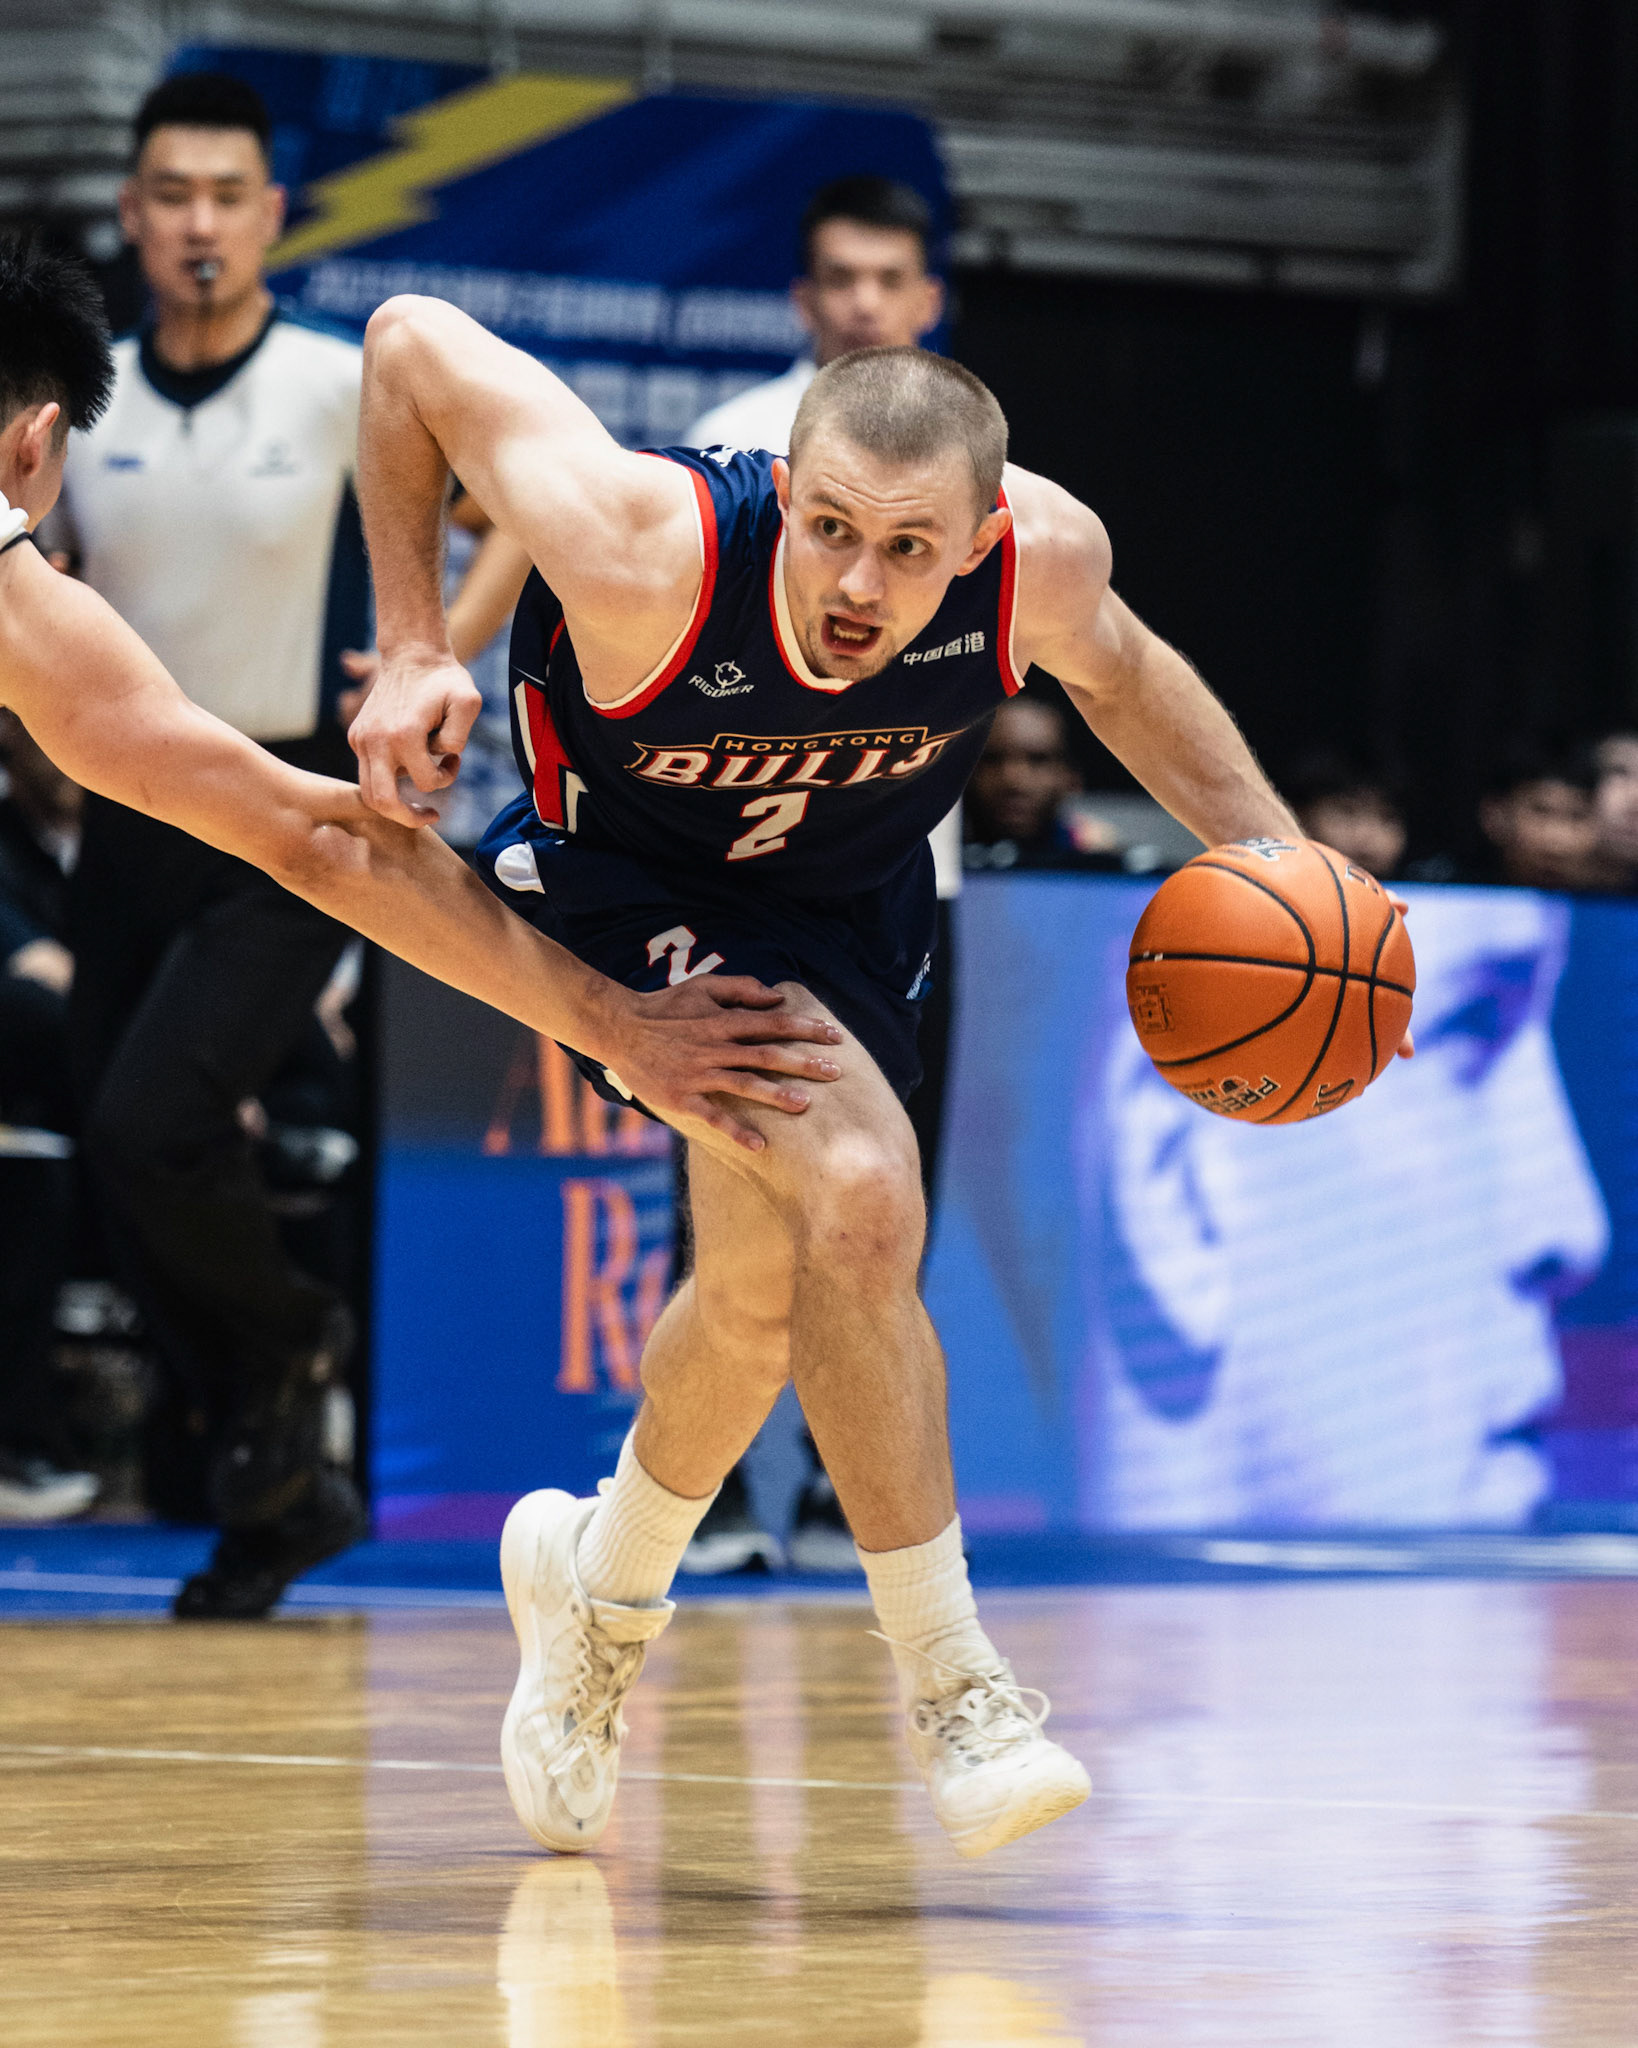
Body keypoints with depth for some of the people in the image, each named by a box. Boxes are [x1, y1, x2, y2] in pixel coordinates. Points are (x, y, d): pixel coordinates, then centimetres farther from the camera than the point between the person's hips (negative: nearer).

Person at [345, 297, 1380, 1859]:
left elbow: (1111, 671, -2)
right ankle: (947, 1681, -14)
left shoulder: (1044, 557, -28)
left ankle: (601, 1590, 45)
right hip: (620, 876, -5)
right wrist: (412, 651, -24)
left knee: (766, 1294, 15)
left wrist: (1267, 852, -14)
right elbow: (411, 342, -25)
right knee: (860, 1194, -26)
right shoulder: (645, 554, -38)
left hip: (841, 907, 5)